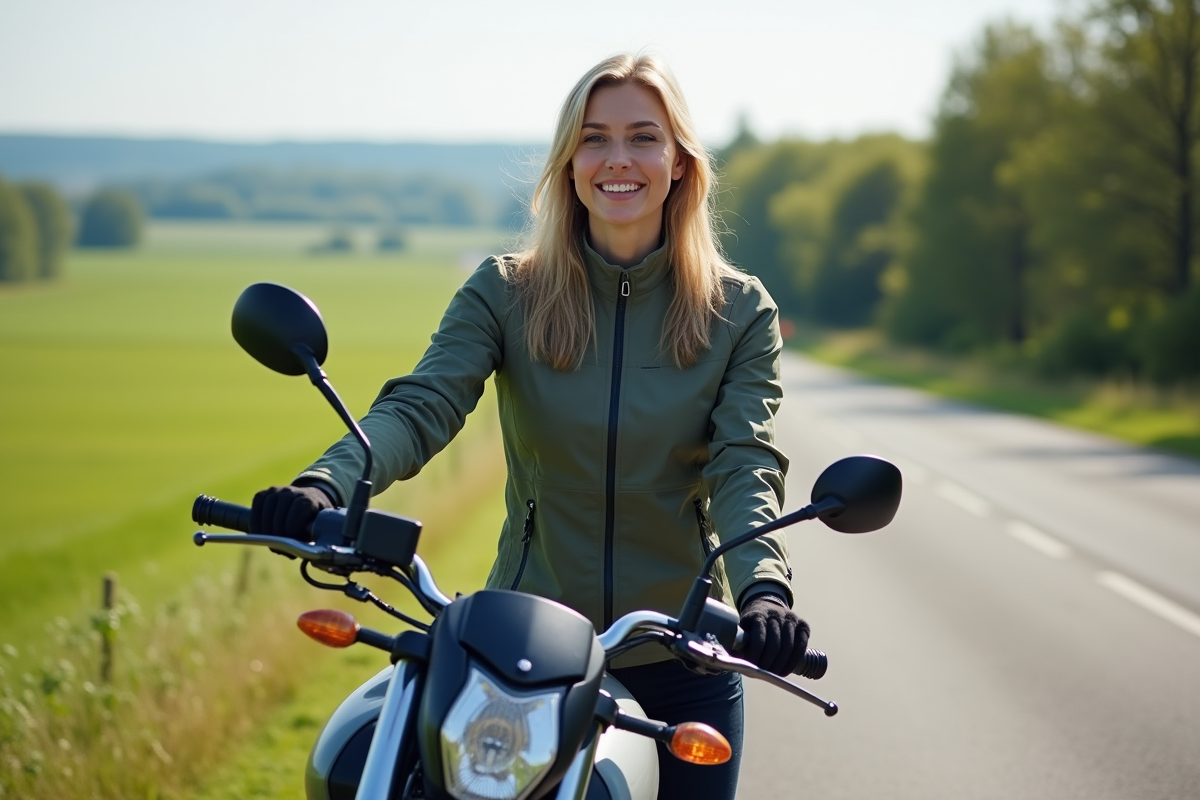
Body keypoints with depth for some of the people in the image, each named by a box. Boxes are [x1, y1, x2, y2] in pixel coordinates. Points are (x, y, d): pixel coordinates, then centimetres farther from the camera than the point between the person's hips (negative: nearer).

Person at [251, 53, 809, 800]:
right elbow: (421, 406, -16)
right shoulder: (506, 292, -2)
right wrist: (325, 484, -37)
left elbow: (745, 465, -13)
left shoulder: (740, 311, -1)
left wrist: (763, 588, -33)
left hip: (681, 662, 0)